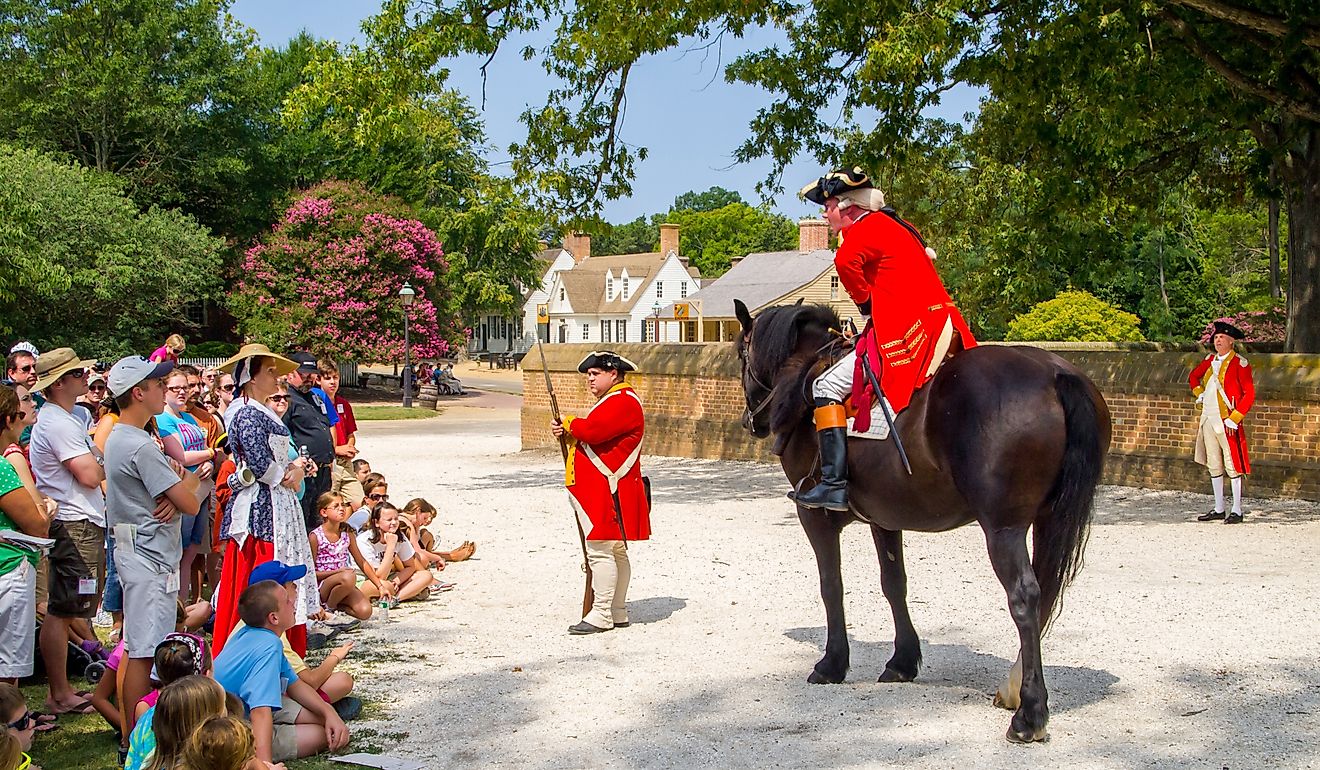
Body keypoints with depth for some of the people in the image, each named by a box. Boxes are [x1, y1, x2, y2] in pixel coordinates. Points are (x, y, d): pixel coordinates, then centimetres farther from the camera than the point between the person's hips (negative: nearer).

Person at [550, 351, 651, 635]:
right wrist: (568, 434, 0)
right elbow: (594, 436, 19)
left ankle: (601, 615, -7)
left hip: (609, 491, -11)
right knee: (615, 550, 14)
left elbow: (592, 431, -26)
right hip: (602, 490, 11)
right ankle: (618, 613, 21)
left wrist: (569, 422, -7)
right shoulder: (612, 400, 21)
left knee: (601, 550, -10)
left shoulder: (623, 401, -15)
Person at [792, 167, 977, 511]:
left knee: (827, 387, -10)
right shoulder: (899, 226, 23)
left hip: (904, 333, -10)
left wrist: (864, 300, -10)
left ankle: (834, 483, -20)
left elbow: (846, 261, -28)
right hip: (942, 325, 10)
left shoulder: (866, 228, -6)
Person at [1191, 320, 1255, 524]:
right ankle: (1219, 510, 18)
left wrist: (1234, 418, -15)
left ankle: (1237, 512, 1)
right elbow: (1193, 376, 31)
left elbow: (1249, 394, -11)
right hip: (1208, 420, 7)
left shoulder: (1239, 363, -8)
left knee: (1233, 467, -3)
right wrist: (1199, 393, 14)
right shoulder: (1209, 360, 11)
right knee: (1213, 466, 11)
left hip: (1227, 423, -7)